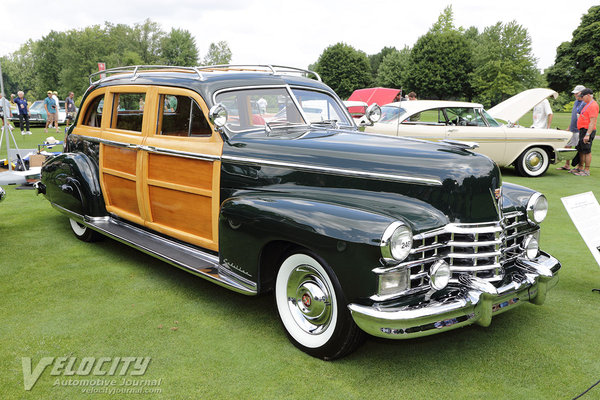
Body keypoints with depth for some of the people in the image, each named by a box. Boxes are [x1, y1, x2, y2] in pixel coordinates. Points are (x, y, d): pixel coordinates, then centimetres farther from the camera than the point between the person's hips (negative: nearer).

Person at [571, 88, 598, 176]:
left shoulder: (593, 105, -15)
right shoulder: (588, 104, 17)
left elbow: (592, 122, -21)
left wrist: (587, 134, -26)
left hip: (588, 131, -10)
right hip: (583, 131, 10)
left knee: (587, 151, -6)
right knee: (581, 150, 14)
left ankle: (586, 171, -3)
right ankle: (580, 168, 23)